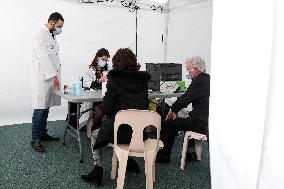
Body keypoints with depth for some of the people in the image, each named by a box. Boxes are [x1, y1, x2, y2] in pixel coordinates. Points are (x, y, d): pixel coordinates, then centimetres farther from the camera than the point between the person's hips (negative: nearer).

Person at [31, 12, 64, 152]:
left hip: (51, 78, 9)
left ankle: (43, 134, 22)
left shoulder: (51, 36, 18)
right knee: (39, 110, -5)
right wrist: (53, 76, -22)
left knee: (45, 109, 13)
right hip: (42, 79, -8)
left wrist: (56, 76, 13)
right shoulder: (40, 35, -10)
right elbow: (43, 57, -19)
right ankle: (35, 139, 2)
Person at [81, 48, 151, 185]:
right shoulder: (143, 79, 2)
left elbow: (106, 108, -11)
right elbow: (145, 105, 9)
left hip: (121, 131, -5)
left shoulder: (114, 79, -10)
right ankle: (129, 162, 37)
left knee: (95, 135, 26)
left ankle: (97, 171, 21)